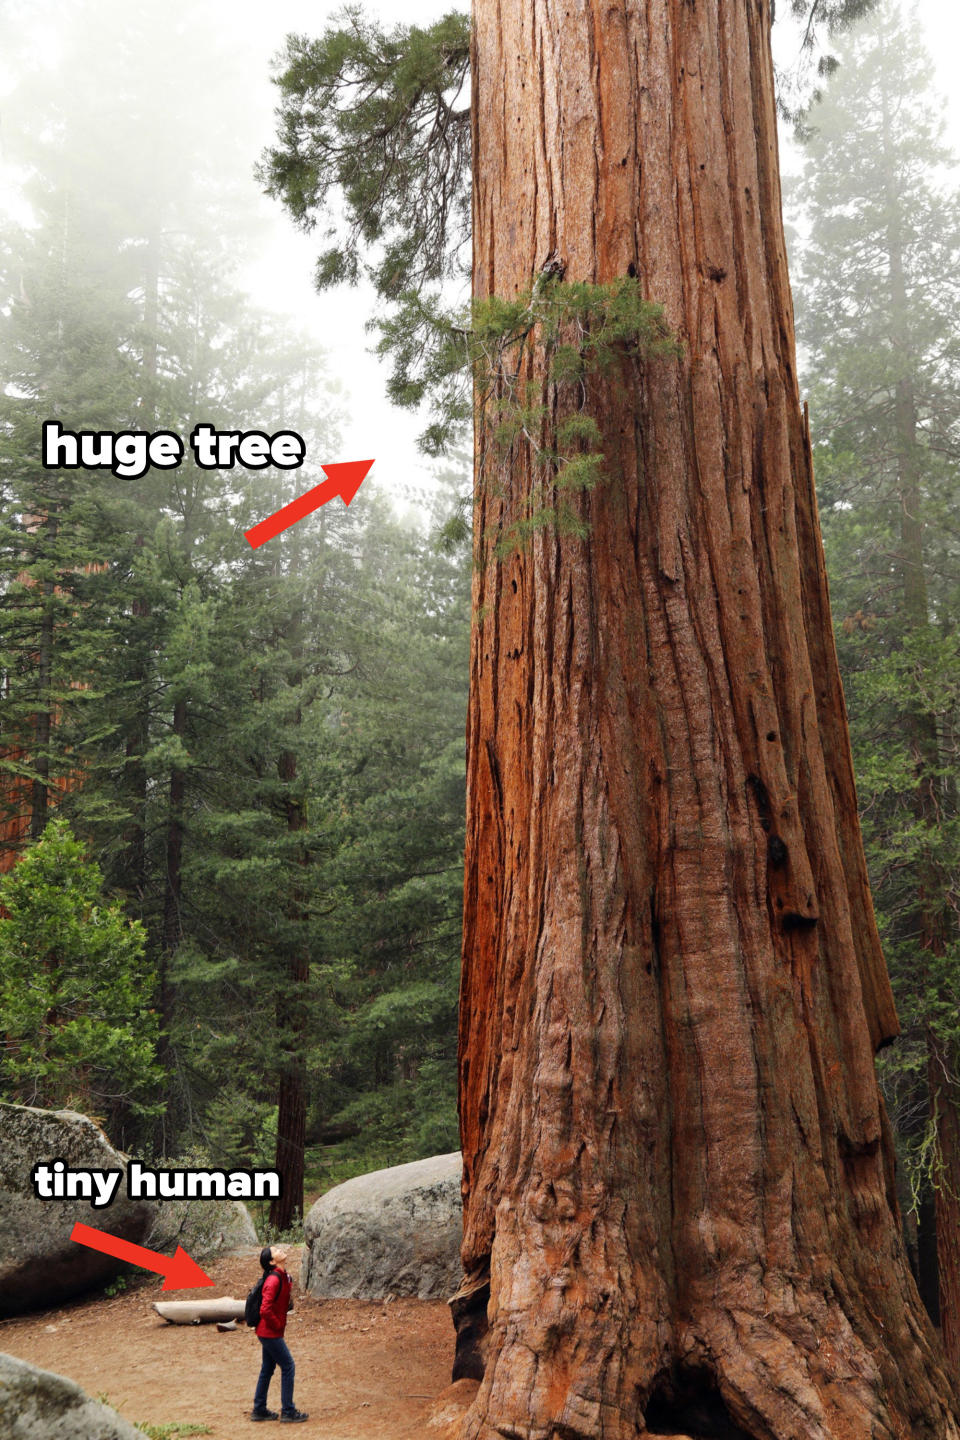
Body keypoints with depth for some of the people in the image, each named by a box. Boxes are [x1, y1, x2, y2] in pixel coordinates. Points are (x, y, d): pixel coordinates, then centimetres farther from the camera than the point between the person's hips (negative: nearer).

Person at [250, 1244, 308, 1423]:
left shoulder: (282, 1276, 7)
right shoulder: (274, 1280, -24)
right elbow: (265, 1310, -30)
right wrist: (278, 1325, -18)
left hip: (267, 1332, 9)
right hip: (271, 1333, -9)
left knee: (267, 1369, 17)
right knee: (288, 1366, -2)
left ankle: (259, 1410, 26)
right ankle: (288, 1411, 6)